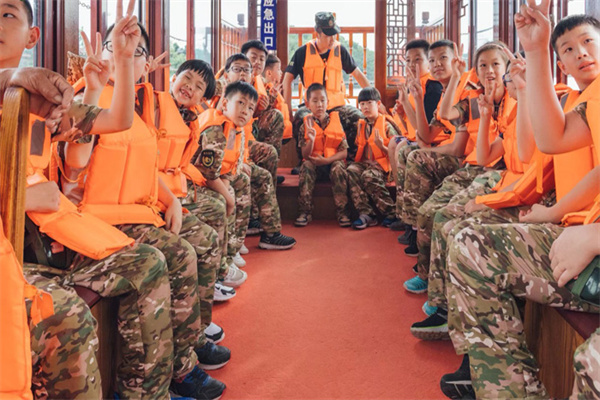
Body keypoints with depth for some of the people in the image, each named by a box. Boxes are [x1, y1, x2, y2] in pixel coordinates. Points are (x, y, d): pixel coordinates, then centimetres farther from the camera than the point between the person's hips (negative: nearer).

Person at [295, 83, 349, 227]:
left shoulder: (336, 122, 0)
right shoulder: (306, 125, 0)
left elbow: (344, 152, -5)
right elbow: (305, 155, -7)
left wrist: (326, 160, -20)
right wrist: (311, 140, -26)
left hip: (333, 160, 0)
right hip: (314, 163, 1)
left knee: (338, 167, -31)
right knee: (306, 166, -30)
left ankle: (342, 212, -28)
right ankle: (305, 212, -28)